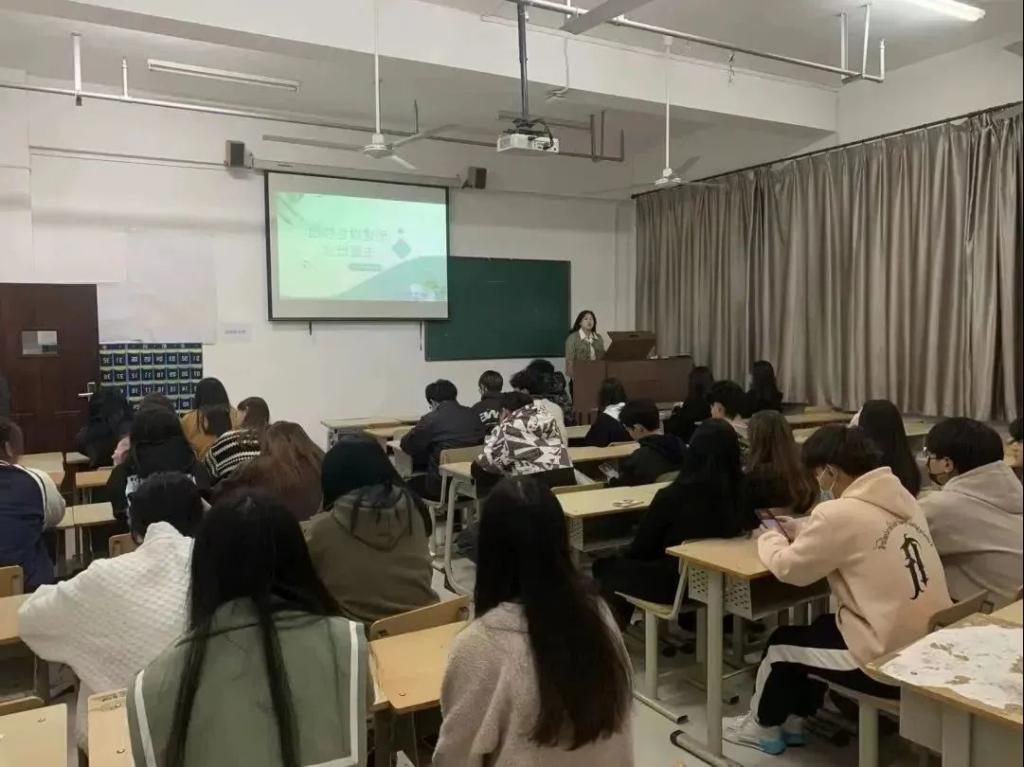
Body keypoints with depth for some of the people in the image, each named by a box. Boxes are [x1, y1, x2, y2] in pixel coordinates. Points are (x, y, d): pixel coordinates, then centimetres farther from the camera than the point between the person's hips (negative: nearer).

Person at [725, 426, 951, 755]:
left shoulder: (840, 512, -20)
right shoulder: (901, 498, 4)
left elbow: (789, 568, -7)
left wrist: (770, 538, 11)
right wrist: (800, 530, 14)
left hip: (891, 659, -7)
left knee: (781, 643, 17)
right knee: (823, 628, 29)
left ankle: (763, 727, 40)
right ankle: (793, 718, 42)